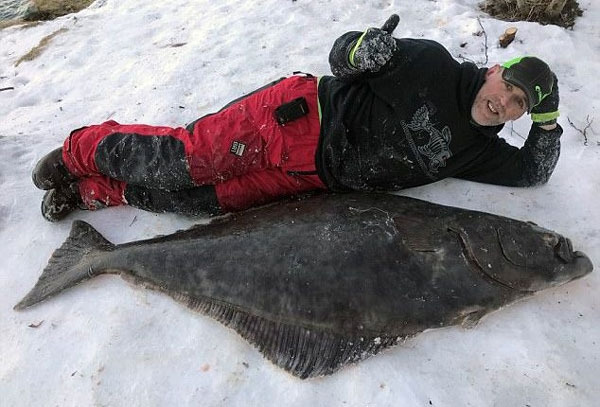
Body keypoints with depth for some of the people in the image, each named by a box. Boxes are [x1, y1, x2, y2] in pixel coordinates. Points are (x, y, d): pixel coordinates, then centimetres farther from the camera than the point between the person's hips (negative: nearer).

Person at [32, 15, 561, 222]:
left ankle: (92, 190, 16)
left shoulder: (477, 149, 11)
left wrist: (548, 124, 3)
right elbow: (341, 58, -6)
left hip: (315, 174, 5)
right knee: (184, 160, -8)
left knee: (201, 199, -4)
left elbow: (530, 172, 19)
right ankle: (84, 152, 21)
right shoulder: (431, 64, -7)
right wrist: (361, 50, -28)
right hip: (302, 116, -5)